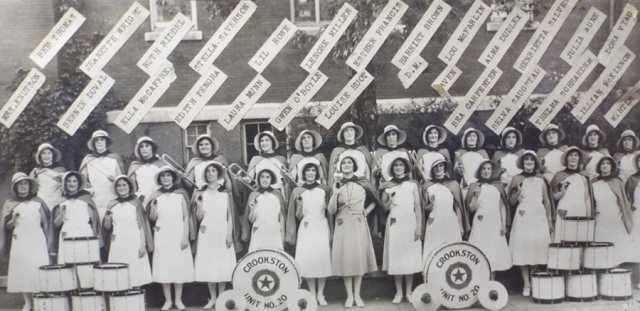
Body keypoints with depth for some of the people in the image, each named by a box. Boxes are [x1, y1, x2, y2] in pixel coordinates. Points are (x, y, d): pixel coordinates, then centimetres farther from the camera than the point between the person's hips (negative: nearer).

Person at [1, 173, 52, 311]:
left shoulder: (37, 202, 5)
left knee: (39, 270, -6)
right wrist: (13, 221, -12)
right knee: (22, 271, 0)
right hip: (20, 242, 1)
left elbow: (45, 223, 7)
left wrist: (47, 242, 3)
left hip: (37, 242, -1)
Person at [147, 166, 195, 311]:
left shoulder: (180, 194, 3)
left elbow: (186, 217, 1)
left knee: (179, 266, 0)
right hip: (162, 236, 1)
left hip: (178, 235, -1)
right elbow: (152, 218, 6)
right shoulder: (156, 196, 6)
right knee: (163, 267, 0)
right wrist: (153, 205, -12)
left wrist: (185, 237, -6)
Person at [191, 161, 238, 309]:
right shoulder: (200, 193, 7)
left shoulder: (226, 193, 5)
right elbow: (199, 217, 3)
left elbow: (230, 216, 4)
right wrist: (198, 204, -13)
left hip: (222, 233, -1)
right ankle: (212, 298, 9)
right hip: (206, 234, 1)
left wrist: (229, 234, -5)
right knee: (208, 265, 0)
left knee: (222, 265, -2)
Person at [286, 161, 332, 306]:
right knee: (307, 259, -8)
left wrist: (331, 232, -3)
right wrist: (291, 234, 2)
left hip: (322, 227, 0)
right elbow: (293, 215, 8)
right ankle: (312, 293, 4)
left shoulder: (324, 189, 6)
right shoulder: (297, 191, 7)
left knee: (322, 258, -8)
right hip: (306, 228, 0)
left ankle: (320, 294, 4)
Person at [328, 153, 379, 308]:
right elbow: (331, 210, -3)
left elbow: (375, 201, 14)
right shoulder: (337, 185, 4)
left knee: (359, 257, 2)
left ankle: (357, 295, 11)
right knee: (345, 258, 0)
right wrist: (335, 194, -15)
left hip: (359, 225, -1)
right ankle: (349, 295, 9)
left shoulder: (362, 183, 1)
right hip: (343, 226, 1)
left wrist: (367, 211, 1)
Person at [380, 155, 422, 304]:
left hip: (409, 224, -1)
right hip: (394, 225, 1)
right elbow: (385, 208, 6)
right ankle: (398, 292, 7)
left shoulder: (412, 185, 5)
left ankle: (409, 292, 10)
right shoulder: (388, 186, 7)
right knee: (395, 257, -1)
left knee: (410, 256, 1)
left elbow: (418, 207, 2)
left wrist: (419, 227, -6)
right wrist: (390, 195, -11)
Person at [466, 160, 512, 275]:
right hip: (480, 224, -2)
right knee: (481, 251, -7)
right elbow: (471, 208, 0)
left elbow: (503, 206, 10)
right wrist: (476, 194, -13)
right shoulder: (474, 186, 4)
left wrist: (504, 224, 3)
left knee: (494, 251, 0)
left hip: (495, 223, 2)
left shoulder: (498, 185, 10)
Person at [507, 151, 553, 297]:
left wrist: (550, 221, 9)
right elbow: (511, 202, 5)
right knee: (523, 247, -6)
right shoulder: (517, 179, 6)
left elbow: (547, 201, 13)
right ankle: (526, 284, -1)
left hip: (539, 217, 2)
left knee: (539, 246, -4)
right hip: (523, 218, -1)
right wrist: (518, 190, -12)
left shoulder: (541, 179, 12)